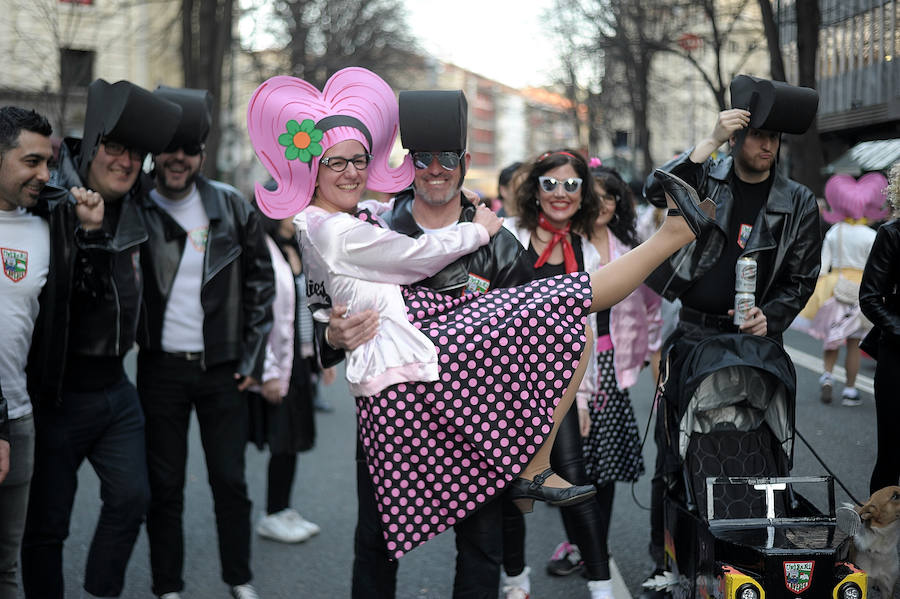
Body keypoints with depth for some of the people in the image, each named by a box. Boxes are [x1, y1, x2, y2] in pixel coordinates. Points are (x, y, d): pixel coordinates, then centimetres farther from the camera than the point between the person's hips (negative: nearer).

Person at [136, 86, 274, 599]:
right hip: (161, 368, 0)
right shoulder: (136, 208, -2)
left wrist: (254, 356, 1)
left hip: (222, 369, 1)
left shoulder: (231, 206, 1)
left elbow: (261, 280, 5)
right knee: (165, 487, 7)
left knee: (231, 481, 7)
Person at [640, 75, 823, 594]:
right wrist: (710, 141, -21)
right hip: (694, 333, 0)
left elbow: (802, 278, 6)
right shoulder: (706, 177, 4)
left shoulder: (798, 203, 4)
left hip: (755, 337, 0)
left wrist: (769, 317, -11)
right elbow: (657, 192, -16)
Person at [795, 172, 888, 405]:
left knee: (832, 338, 16)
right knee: (853, 343, 4)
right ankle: (849, 391, 8)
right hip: (860, 289, -3)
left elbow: (823, 265, 1)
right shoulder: (870, 236, -9)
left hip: (834, 287, 3)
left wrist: (818, 290, 6)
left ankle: (827, 376, -2)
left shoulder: (833, 233, 1)